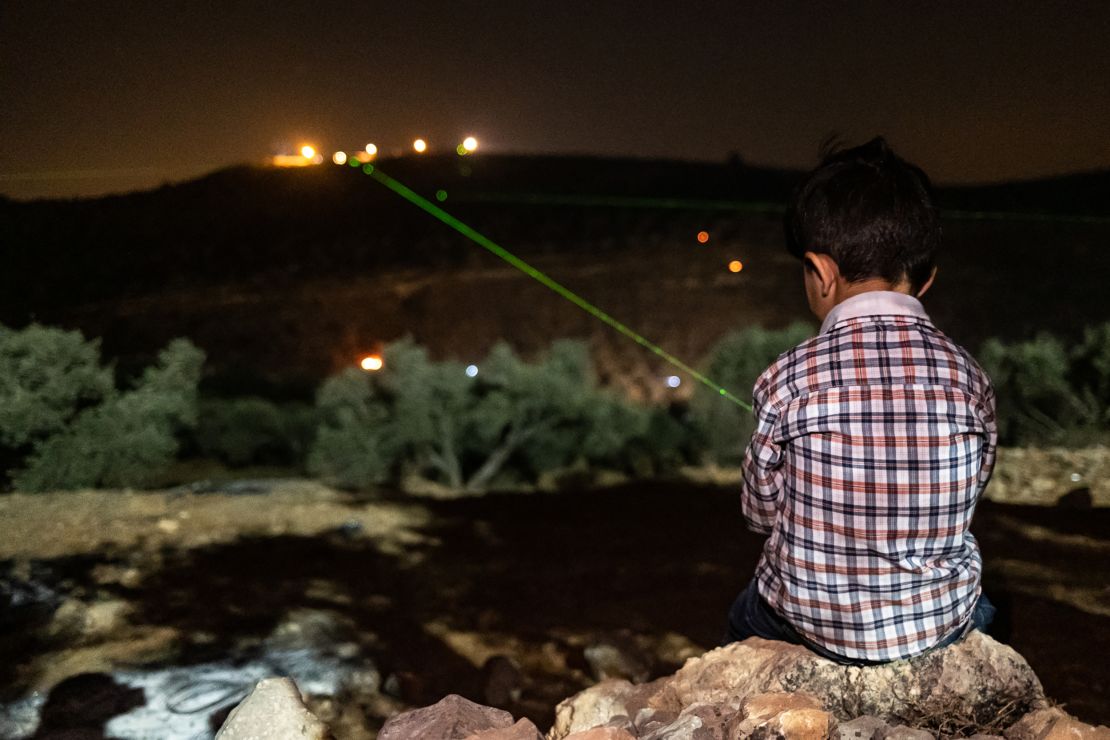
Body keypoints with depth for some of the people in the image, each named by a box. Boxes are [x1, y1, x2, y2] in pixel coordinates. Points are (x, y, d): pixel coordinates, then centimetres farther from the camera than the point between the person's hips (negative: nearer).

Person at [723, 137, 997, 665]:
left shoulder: (789, 380, -21)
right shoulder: (967, 376, -14)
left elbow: (760, 511, -8)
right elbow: (967, 498, 1)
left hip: (813, 620, -2)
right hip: (942, 621, 2)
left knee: (745, 614, 33)